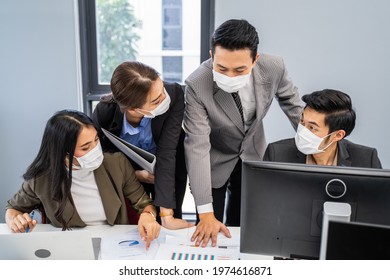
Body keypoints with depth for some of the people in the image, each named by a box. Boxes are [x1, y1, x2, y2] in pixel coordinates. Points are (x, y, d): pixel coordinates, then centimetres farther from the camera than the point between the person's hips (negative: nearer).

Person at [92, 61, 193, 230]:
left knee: (170, 228, 11)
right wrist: (135, 174, -22)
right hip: (127, 173, 0)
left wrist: (167, 215, -38)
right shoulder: (104, 112, -33)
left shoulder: (174, 95, -36)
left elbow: (167, 154, -37)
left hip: (168, 170, 0)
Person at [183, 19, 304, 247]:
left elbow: (293, 104, -4)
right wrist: (206, 213, -35)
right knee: (209, 232, 6)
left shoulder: (274, 68, -25)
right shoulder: (196, 85, -34)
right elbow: (197, 146, -34)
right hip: (214, 160, -2)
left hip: (253, 153, 3)